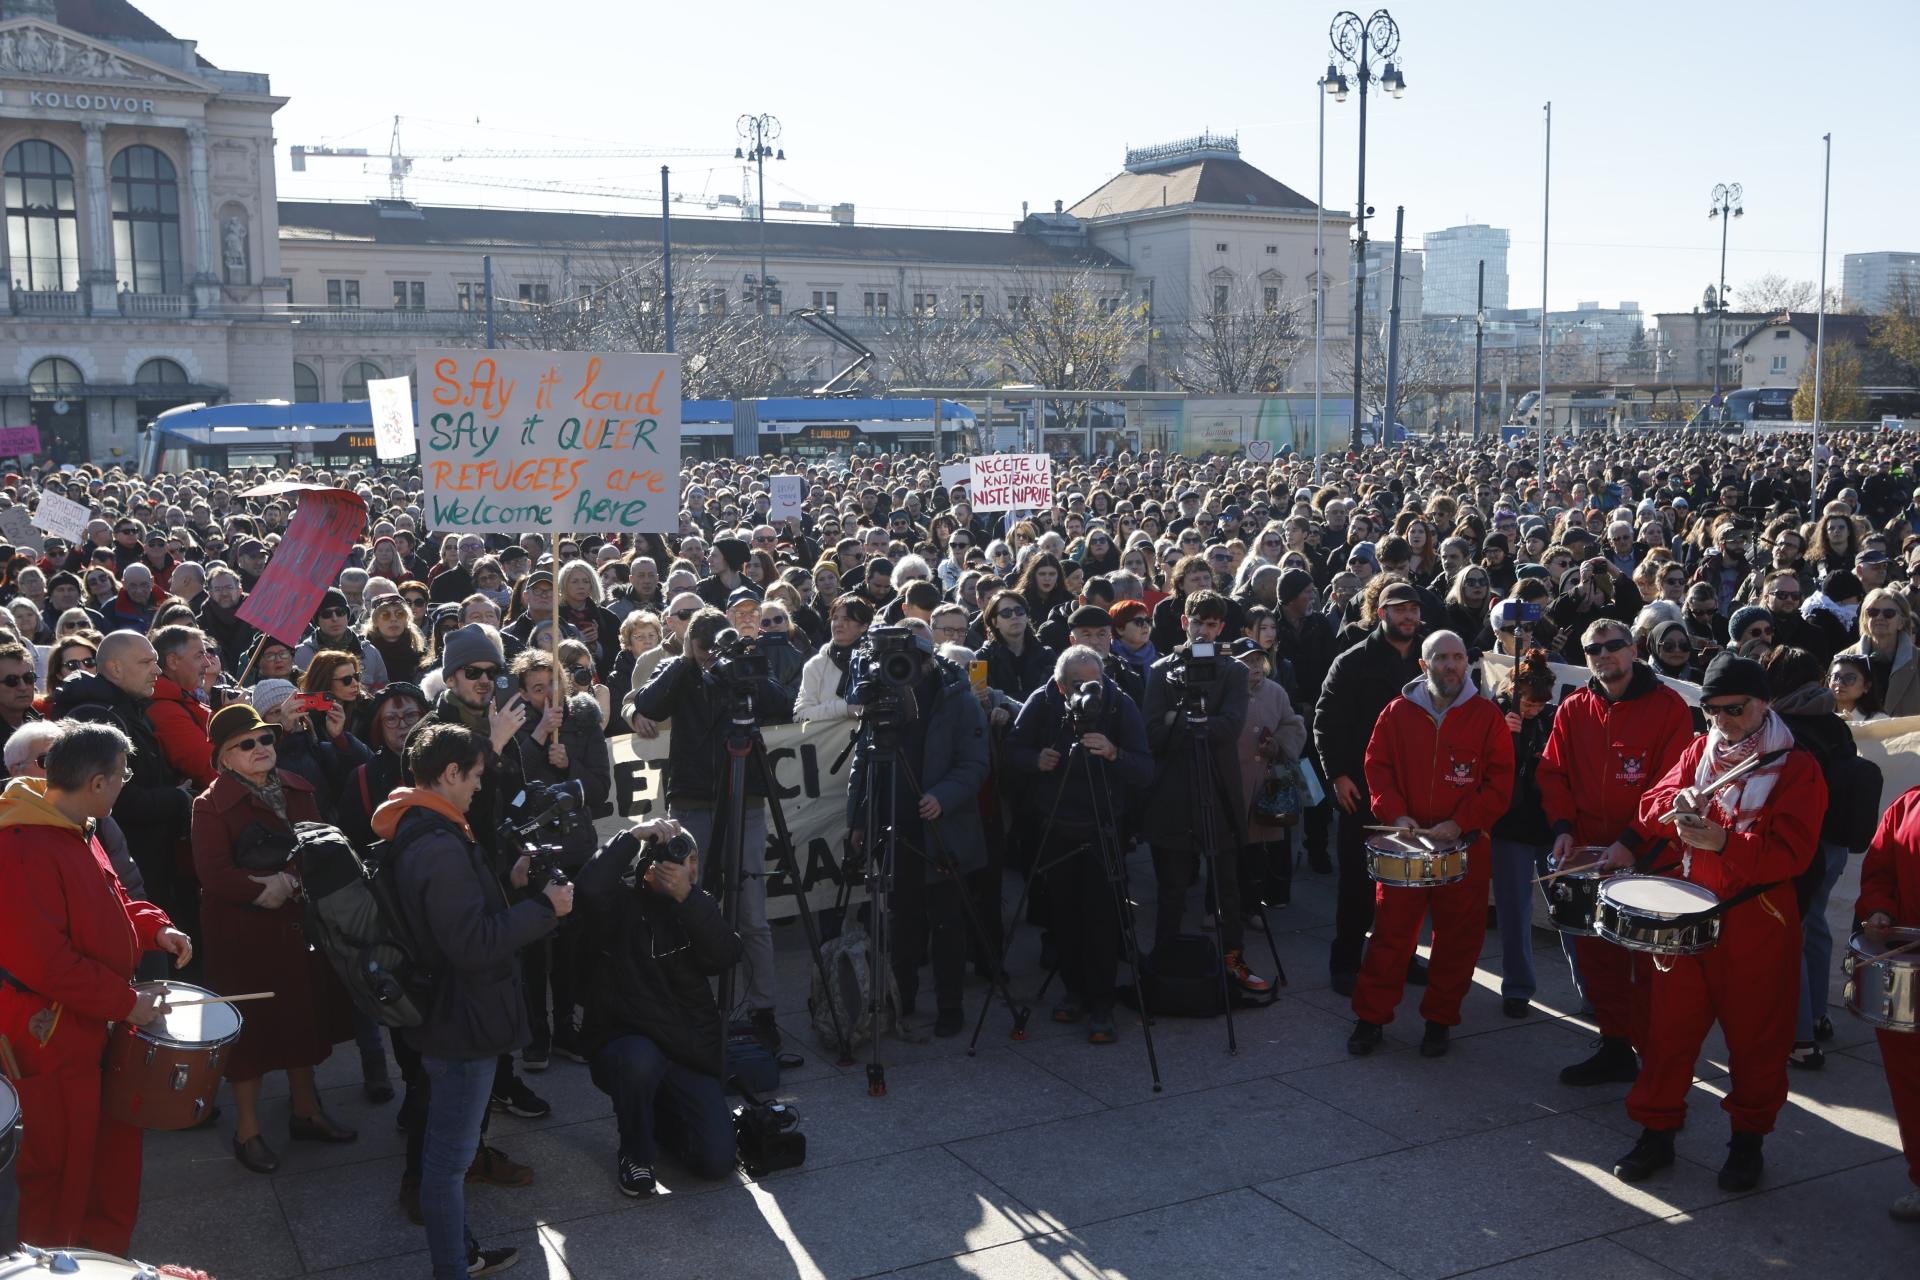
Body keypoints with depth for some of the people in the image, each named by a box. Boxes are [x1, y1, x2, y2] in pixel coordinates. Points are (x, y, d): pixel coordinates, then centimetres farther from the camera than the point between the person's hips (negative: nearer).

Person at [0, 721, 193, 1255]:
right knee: (61, 1171, 6)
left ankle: (109, 1254, 38)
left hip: (99, 1026, 10)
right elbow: (43, 960, -28)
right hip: (53, 1040, -10)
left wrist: (155, 928, 2)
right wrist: (124, 1002, -22)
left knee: (114, 1151, 22)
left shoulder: (78, 833, 7)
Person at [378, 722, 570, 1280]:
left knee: (450, 1148, 22)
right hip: (463, 1021, -11)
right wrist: (544, 907, -20)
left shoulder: (416, 833, 7)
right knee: (451, 1156, 1)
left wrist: (506, 884, 10)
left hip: (448, 1013, 11)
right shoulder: (441, 848, -27)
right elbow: (473, 944, -29)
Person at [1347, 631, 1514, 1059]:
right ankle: (1371, 1016, 12)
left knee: (1457, 937, 6)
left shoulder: (1487, 716, -1)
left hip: (1465, 845, -1)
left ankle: (1440, 1020, 20)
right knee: (1391, 931, 2)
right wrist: (1396, 814, -9)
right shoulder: (1398, 712, 5)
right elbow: (1377, 766, 7)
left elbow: (1500, 782, -3)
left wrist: (1460, 822, -13)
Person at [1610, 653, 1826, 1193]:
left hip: (1756, 927, -4)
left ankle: (1748, 1140, 25)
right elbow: (1651, 811, 4)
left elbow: (1790, 851, -17)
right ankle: (1656, 1132, 20)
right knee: (1669, 1027, 8)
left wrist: (1721, 842, -29)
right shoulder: (1698, 751, 9)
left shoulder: (1797, 769, -7)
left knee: (1755, 1035, 8)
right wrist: (1679, 800, -18)